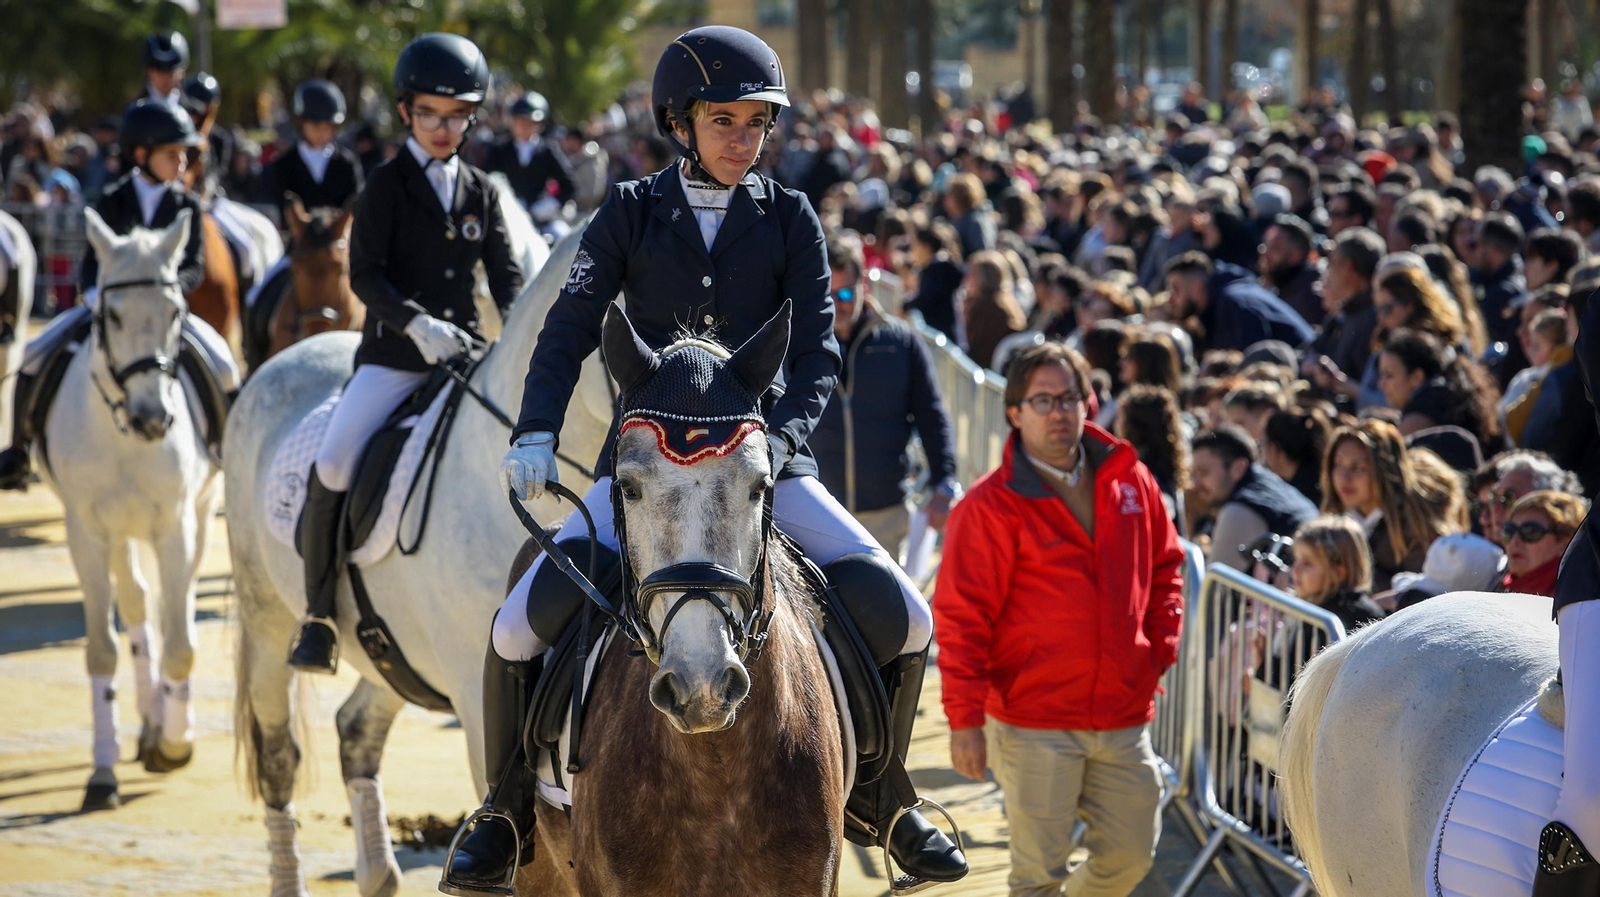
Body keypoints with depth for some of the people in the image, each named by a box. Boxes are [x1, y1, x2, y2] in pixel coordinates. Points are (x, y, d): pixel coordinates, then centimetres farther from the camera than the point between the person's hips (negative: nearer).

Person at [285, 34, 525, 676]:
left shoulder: (481, 191, 13)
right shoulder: (387, 185, 1)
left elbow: (505, 273, 12)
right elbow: (365, 273, -8)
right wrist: (417, 322, -23)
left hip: (464, 353, 4)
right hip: (393, 356, -4)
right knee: (335, 462, -23)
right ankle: (318, 611, -9)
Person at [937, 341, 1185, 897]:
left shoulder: (1131, 482, 7)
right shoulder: (990, 507, -9)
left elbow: (1164, 567, 20)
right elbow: (962, 619, -10)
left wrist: (1161, 647, 7)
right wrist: (964, 720, -14)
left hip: (1124, 717, 5)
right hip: (1033, 725, -5)